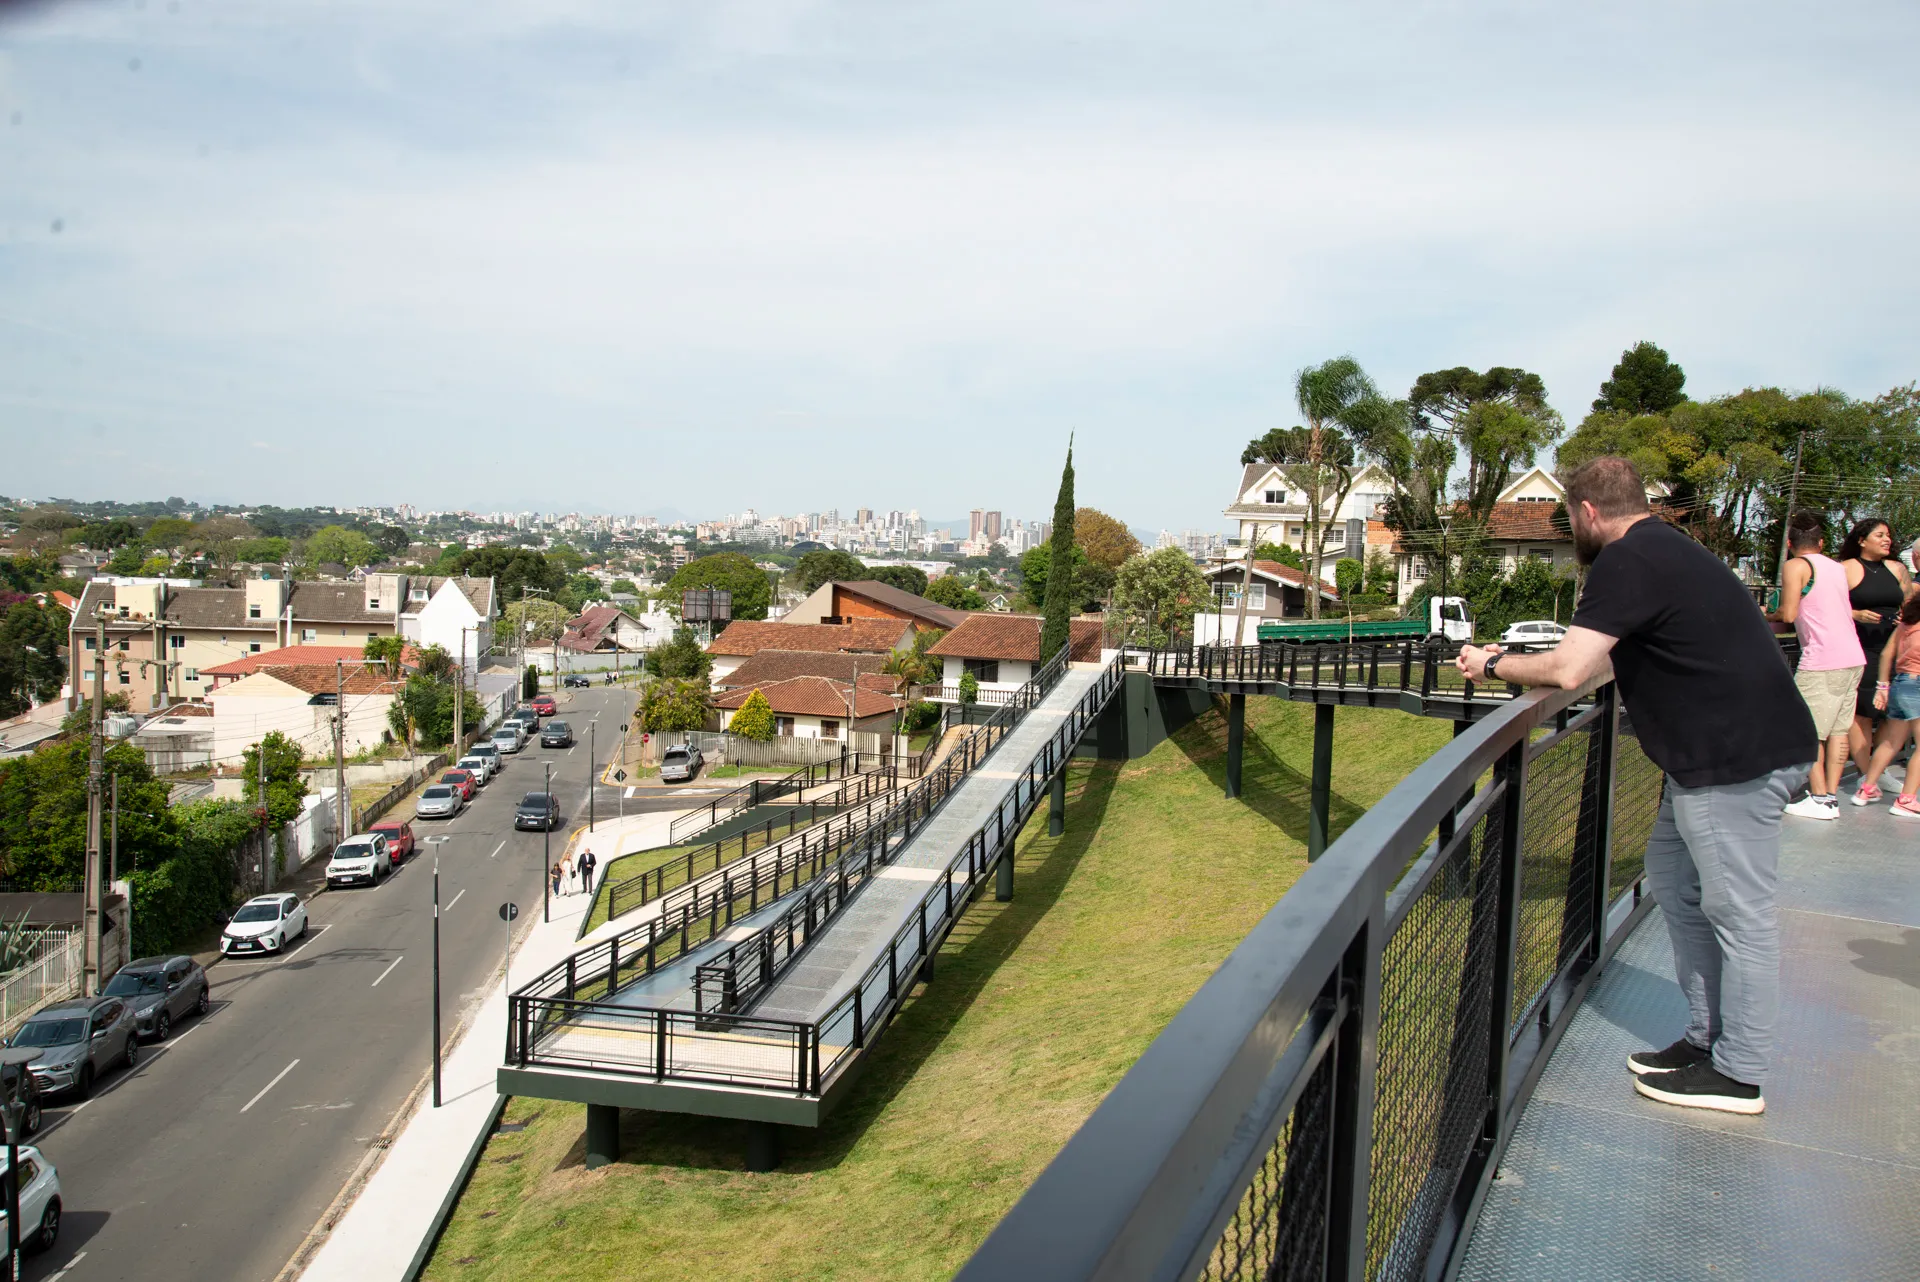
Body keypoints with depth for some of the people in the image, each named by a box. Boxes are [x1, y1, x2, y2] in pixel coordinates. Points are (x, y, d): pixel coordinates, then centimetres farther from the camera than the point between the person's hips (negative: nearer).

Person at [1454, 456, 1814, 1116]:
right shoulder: (1662, 548, 16)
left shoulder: (1626, 561, -17)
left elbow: (1568, 671, -23)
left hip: (1738, 754, -11)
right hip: (1726, 746, 11)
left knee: (1739, 911, -1)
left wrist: (1495, 664, -5)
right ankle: (1708, 1037, 26)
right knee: (1675, 882, 17)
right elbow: (1603, 661, 23)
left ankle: (1738, 1073, 9)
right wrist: (1514, 659, 20)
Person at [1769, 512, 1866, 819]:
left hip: (1822, 661, -8)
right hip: (1853, 657, 8)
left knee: (1808, 731, -1)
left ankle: (1819, 799, 0)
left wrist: (1770, 615, 7)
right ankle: (1832, 796, 12)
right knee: (1839, 729, 10)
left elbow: (1788, 614, -13)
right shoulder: (1837, 567, 16)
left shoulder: (1796, 566, -5)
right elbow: (1842, 611, 20)